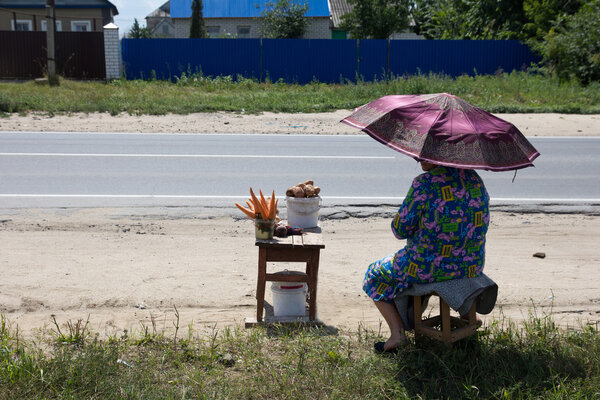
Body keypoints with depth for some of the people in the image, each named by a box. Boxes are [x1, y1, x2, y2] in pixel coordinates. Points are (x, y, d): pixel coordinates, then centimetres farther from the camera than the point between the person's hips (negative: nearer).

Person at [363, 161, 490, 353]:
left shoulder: (425, 183, -19)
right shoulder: (475, 179, 3)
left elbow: (400, 229, -14)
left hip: (431, 266, -6)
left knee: (376, 274, 20)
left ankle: (397, 333, 8)